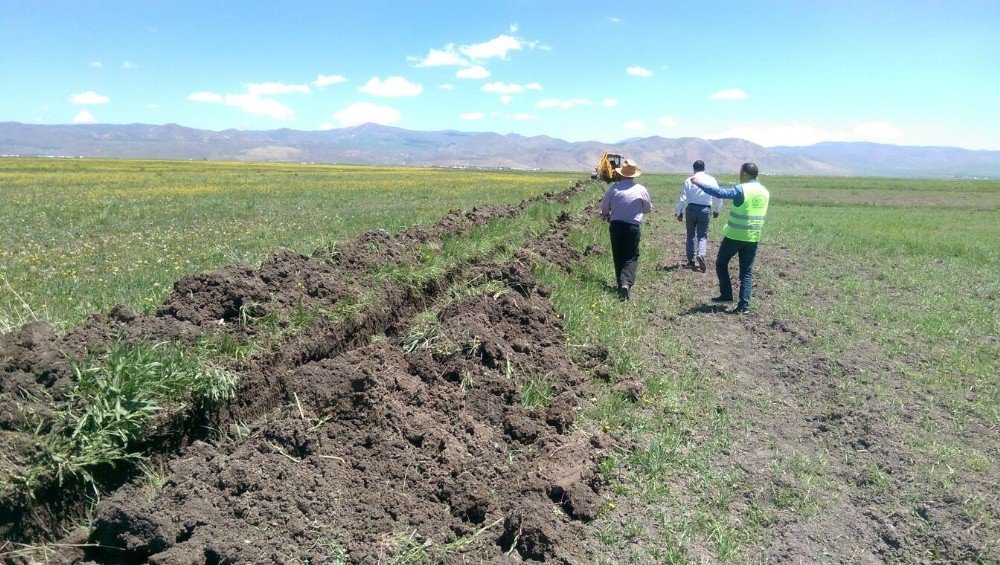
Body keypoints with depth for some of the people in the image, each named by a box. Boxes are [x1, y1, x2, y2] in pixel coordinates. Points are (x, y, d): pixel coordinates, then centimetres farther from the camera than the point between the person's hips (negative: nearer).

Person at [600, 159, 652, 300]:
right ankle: (626, 282, -19)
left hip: (615, 225, 1)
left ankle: (621, 283, 19)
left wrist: (606, 215, 26)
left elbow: (604, 207, 5)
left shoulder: (614, 188, -4)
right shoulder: (641, 189, -4)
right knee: (631, 257, 3)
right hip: (633, 227, -1)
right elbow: (648, 209, 11)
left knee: (618, 256, 14)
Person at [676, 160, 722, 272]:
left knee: (690, 235, 12)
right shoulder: (711, 180, 2)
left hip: (691, 208, 0)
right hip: (705, 209, 0)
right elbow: (718, 197, 6)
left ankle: (691, 260, 15)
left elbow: (683, 198, -4)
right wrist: (716, 210, 21)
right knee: (703, 236, 7)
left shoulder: (689, 180, -2)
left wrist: (679, 212, 6)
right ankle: (701, 255, -18)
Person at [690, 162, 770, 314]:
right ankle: (744, 305, 3)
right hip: (753, 237, 6)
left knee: (721, 264, 14)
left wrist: (699, 183, -17)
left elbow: (720, 193, -22)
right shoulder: (765, 192, 8)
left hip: (735, 235, -5)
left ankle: (726, 295, 11)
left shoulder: (742, 189, -14)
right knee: (747, 272, 9)